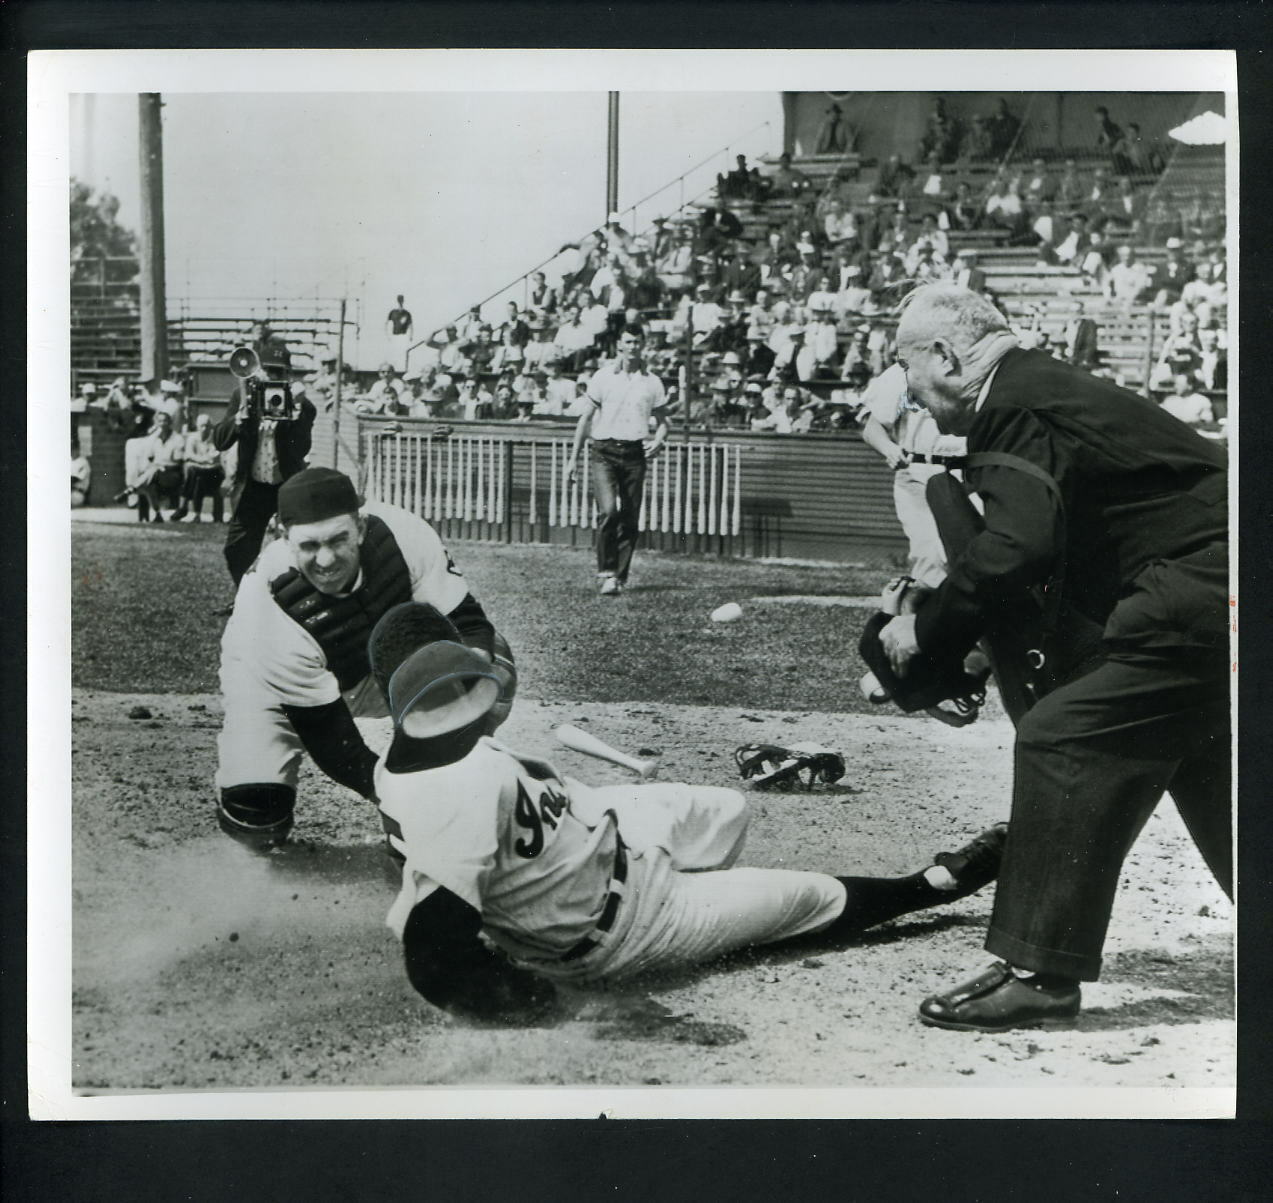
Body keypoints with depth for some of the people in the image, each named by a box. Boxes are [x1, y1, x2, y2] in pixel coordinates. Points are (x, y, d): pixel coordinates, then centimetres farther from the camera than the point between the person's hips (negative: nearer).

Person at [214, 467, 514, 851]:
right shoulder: (269, 616, -38)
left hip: (379, 663, 3)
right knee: (256, 824, -22)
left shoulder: (399, 533, -31)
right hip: (275, 688, -3)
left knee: (493, 664, -20)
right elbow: (330, 741, -32)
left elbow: (467, 624, -23)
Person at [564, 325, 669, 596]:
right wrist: (574, 457, 6)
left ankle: (620, 578, 9)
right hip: (605, 451, -2)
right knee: (609, 511, -19)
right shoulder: (603, 377, 5)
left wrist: (658, 440, -6)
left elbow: (662, 421, 17)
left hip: (635, 453, 2)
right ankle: (607, 572, -11)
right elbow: (586, 418, 9)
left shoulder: (652, 382, 9)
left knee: (630, 520, 1)